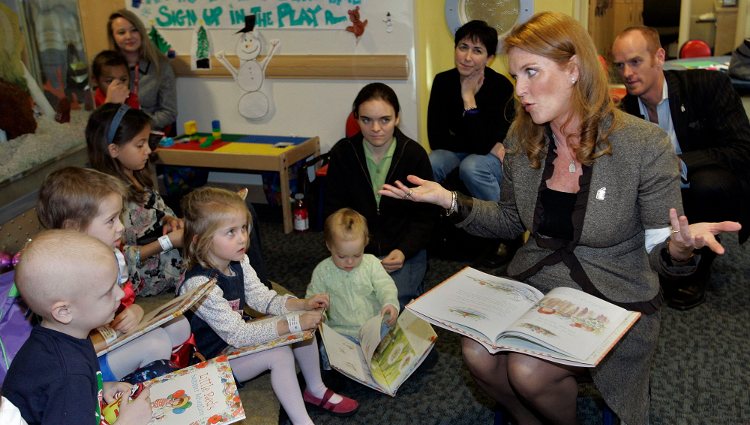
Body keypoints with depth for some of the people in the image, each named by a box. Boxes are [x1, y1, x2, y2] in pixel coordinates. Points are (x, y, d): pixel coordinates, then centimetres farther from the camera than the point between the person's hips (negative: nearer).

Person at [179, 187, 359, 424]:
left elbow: (261, 297, 0)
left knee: (304, 322, -3)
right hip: (212, 360, -8)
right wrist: (293, 323, -33)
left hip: (237, 337, 8)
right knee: (280, 355, -25)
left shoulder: (238, 262, -7)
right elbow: (237, 334, -32)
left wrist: (302, 304, -17)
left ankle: (316, 390, 14)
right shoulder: (198, 284, -32)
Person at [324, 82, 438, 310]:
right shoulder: (342, 153, -2)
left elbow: (425, 216, 1)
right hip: (356, 250, 2)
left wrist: (403, 251, -15)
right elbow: (332, 210, 4)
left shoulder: (415, 154, -5)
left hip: (404, 251, -1)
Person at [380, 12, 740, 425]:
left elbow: (658, 250, -9)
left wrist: (679, 247, -33)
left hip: (613, 301, -4)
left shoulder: (645, 145, -16)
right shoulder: (522, 138, -2)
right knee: (477, 352, -22)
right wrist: (451, 201, -4)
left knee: (528, 369, -26)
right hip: (534, 288, 4)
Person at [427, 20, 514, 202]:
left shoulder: (502, 86, -20)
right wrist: (491, 147, -18)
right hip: (456, 153, 3)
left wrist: (468, 97, -26)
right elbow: (436, 140, -14)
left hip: (495, 158, -2)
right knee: (430, 164, -29)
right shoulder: (443, 81, -8)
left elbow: (482, 146, -27)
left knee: (471, 167, -35)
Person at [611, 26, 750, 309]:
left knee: (708, 182, -37)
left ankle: (696, 266, -9)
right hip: (672, 200, 4)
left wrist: (679, 163, -36)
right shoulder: (626, 110, -2)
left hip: (722, 194, -4)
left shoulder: (709, 85, -16)